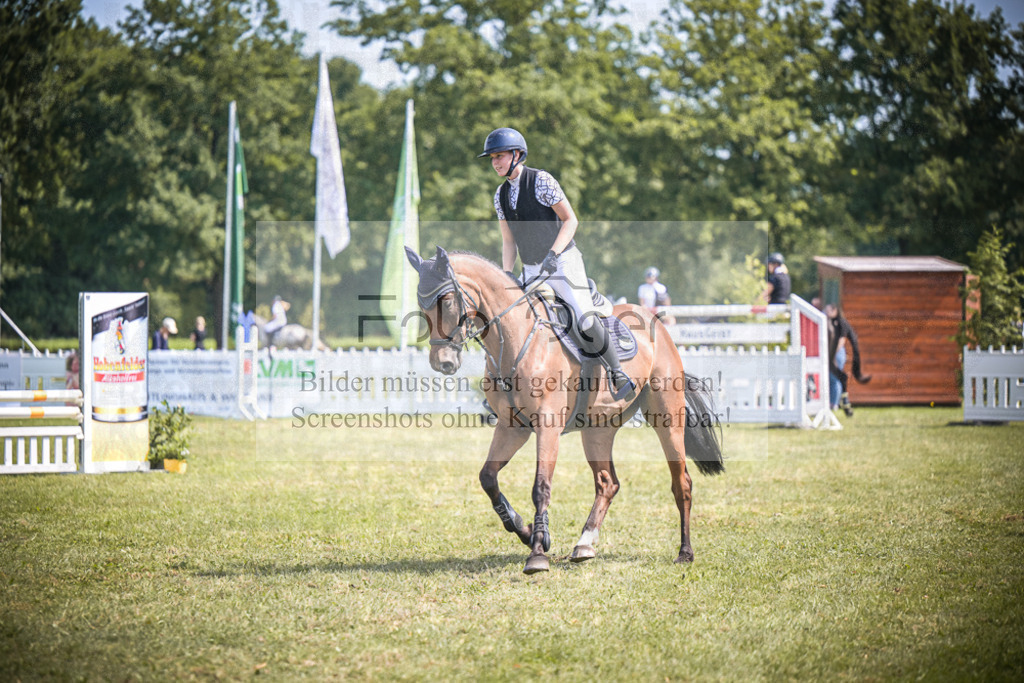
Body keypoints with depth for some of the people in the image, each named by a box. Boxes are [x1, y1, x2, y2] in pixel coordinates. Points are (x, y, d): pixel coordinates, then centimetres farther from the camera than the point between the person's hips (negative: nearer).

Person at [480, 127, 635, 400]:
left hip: (563, 262, -6)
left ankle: (617, 375, -5)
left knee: (585, 323, -19)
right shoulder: (501, 195, 9)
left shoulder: (541, 181, -10)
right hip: (531, 270, 6)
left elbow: (570, 220, -11)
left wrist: (553, 254, -22)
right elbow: (508, 241, 14)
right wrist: (507, 275, 0)